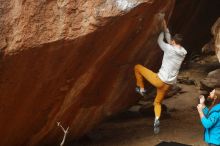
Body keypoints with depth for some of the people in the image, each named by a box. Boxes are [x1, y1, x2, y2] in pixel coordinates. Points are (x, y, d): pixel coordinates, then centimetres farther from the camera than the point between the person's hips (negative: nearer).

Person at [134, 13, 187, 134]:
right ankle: (157, 119, 1)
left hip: (160, 80, -6)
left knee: (137, 67, 10)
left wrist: (163, 30, 21)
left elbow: (160, 41, 6)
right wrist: (165, 28, 24)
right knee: (158, 102, 26)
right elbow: (169, 40, 19)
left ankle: (141, 89, 18)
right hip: (169, 84, 7)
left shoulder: (169, 49, -14)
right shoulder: (183, 52, 5)